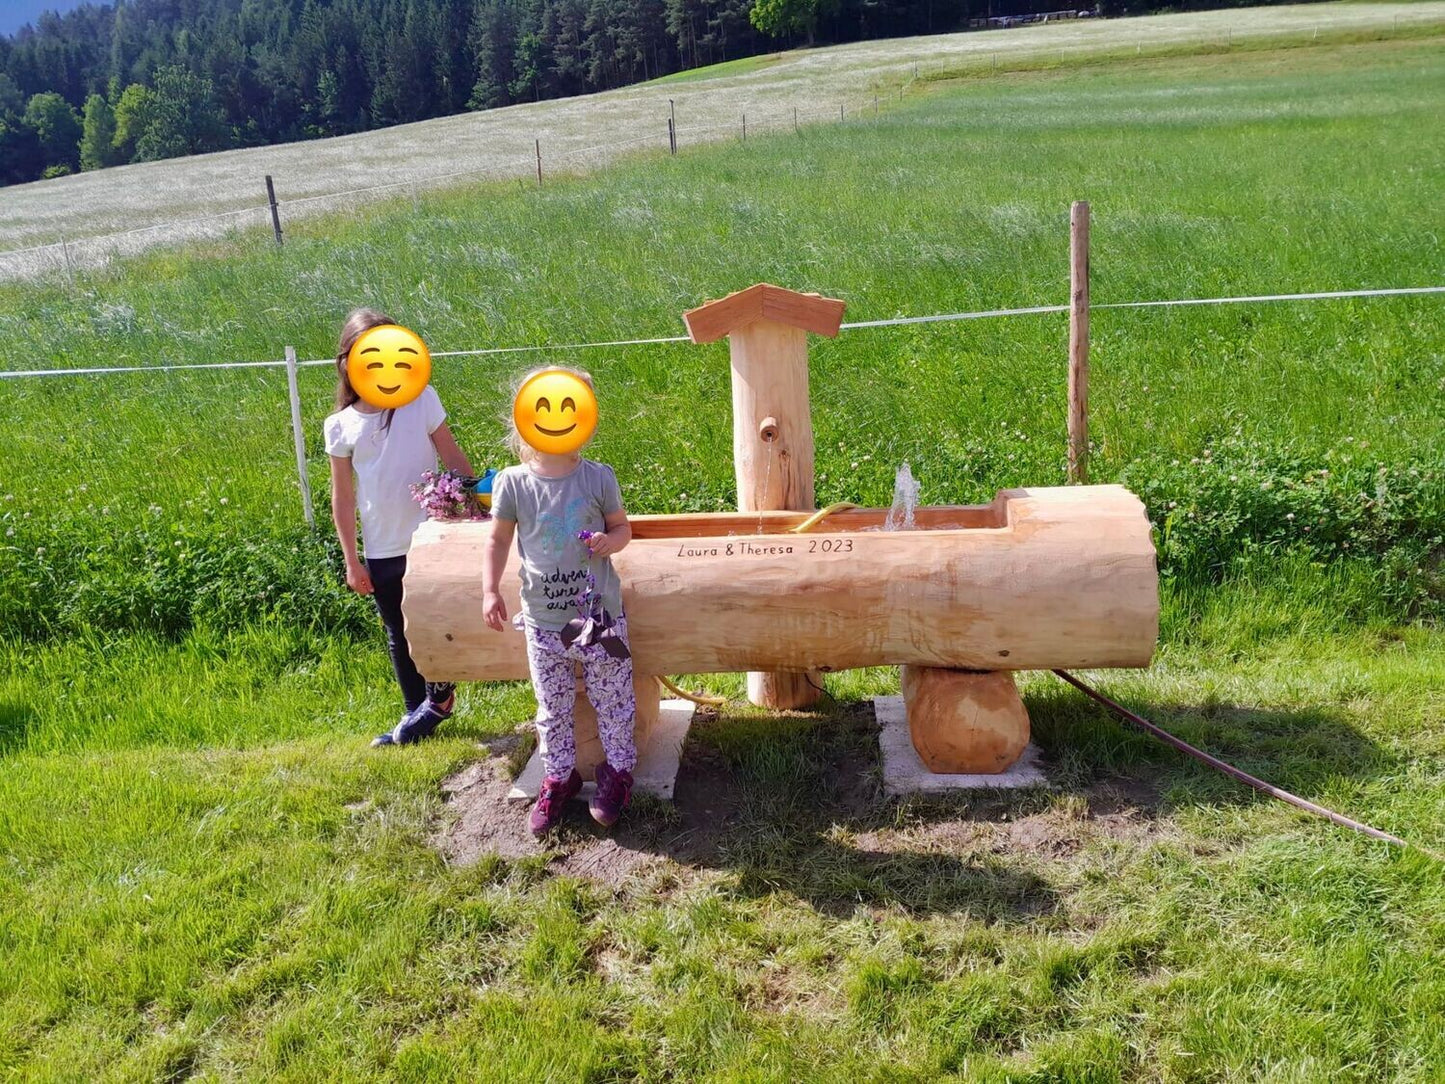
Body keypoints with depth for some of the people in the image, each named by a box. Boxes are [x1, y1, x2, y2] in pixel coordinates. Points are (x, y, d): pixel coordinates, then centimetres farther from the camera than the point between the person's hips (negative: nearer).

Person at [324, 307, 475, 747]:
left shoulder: (421, 400, -6)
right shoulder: (340, 426, -2)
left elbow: (454, 458, -1)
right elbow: (343, 497, 3)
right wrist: (352, 561, 3)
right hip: (381, 552, 3)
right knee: (399, 636, 15)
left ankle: (438, 699, 25)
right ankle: (417, 711, 31)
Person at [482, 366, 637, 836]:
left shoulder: (597, 477, -8)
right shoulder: (512, 483, -7)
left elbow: (622, 526, 5)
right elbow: (498, 539, 5)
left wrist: (610, 541, -17)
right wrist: (490, 590, -4)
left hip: (600, 613, -1)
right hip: (543, 620, 1)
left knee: (612, 702, 12)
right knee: (553, 709, 15)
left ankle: (617, 771, 34)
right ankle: (559, 778, 35)